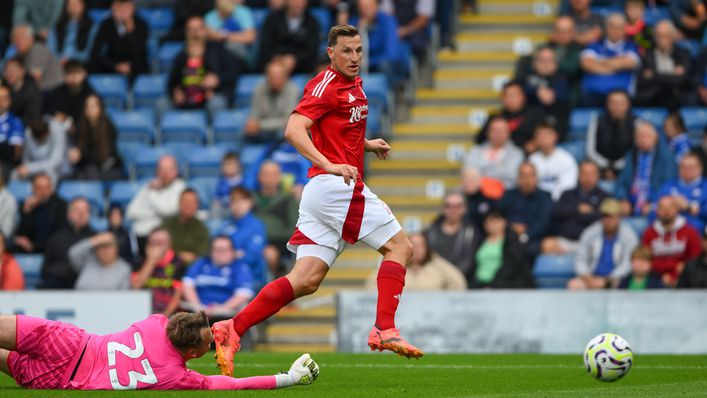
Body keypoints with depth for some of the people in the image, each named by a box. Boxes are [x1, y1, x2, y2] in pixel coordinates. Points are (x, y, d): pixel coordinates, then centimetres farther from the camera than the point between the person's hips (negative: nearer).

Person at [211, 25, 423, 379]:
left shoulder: (354, 85, 20)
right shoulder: (326, 84, -9)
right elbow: (293, 130, -22)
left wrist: (367, 144, 23)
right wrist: (330, 165, -33)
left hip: (322, 191, 9)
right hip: (338, 187, -9)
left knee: (306, 280, 1)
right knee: (399, 245, -4)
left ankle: (233, 330, -4)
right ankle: (384, 331, -9)